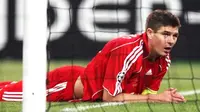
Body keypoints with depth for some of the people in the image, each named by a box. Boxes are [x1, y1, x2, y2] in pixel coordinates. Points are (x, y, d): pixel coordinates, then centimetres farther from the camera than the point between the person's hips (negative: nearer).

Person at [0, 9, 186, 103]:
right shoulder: (127, 50, -34)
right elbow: (109, 96, -32)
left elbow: (146, 92, 2)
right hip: (70, 85, -7)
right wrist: (156, 98, -30)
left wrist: (164, 96, -21)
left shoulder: (164, 60, -10)